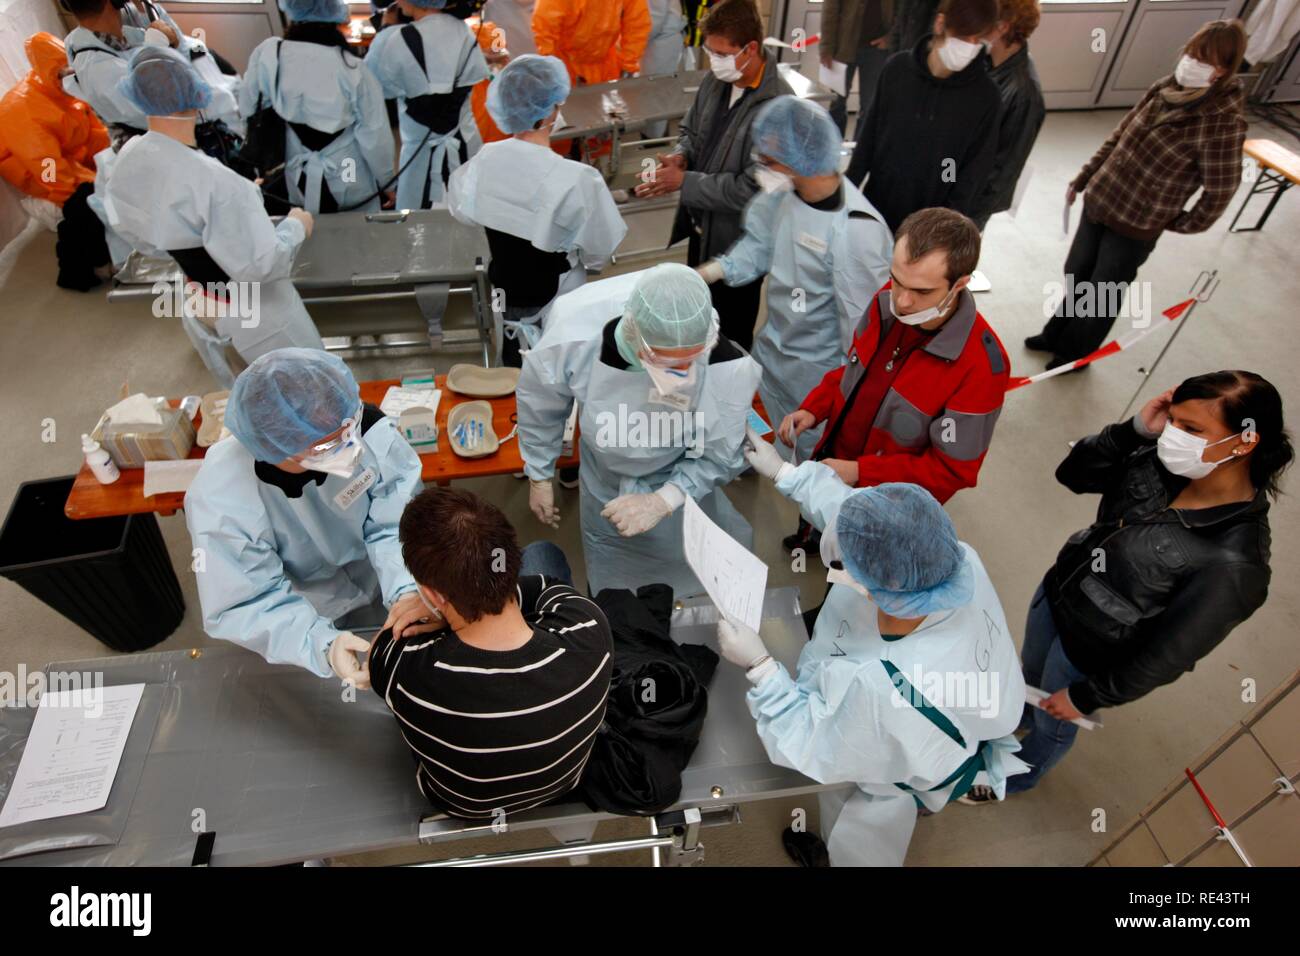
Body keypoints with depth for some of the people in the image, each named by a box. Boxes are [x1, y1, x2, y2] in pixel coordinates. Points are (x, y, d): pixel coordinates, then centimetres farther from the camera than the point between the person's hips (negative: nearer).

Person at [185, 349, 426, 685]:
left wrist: (408, 590, -44)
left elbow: (397, 524, -26)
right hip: (311, 614, -1)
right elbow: (246, 606, -29)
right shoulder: (220, 502, -36)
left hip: (383, 584, 2)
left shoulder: (368, 427, -34)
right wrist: (321, 646, -46)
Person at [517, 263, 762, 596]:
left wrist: (664, 500, -31)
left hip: (688, 504, 0)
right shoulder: (583, 350, -28)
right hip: (611, 507, 1)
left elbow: (718, 457, -17)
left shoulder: (729, 368, -31)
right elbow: (538, 398, -5)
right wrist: (539, 476, 5)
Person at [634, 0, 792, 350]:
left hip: (738, 242, -8)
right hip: (701, 226, 8)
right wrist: (680, 155, -10)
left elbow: (752, 189, -28)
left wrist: (683, 181, -25)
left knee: (731, 332, 13)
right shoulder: (716, 80, -3)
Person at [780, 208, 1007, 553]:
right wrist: (813, 408, -11)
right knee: (819, 531, 34)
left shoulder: (981, 366, -32)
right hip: (829, 463, 6)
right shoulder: (887, 302, -15)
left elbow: (952, 471, -24)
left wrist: (859, 471, -28)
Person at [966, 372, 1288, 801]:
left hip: (1091, 655, -5)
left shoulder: (1233, 564, -35)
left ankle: (1016, 778, 57)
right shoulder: (1162, 465, -19)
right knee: (1029, 676, 33)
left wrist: (1086, 698, -12)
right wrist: (1136, 428, -24)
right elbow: (1073, 473, -7)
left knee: (1052, 724, 25)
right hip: (1056, 592, 5)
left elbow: (1167, 656, -25)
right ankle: (1014, 721, 66)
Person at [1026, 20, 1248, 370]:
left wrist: (1182, 224, -3)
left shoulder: (1223, 121, -21)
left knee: (1103, 294, 10)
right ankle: (1056, 334, 42)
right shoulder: (1166, 87, -2)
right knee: (1076, 275, 19)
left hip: (1138, 224, -6)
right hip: (1100, 200, 6)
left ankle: (1076, 353, 32)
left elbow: (1220, 191, -16)